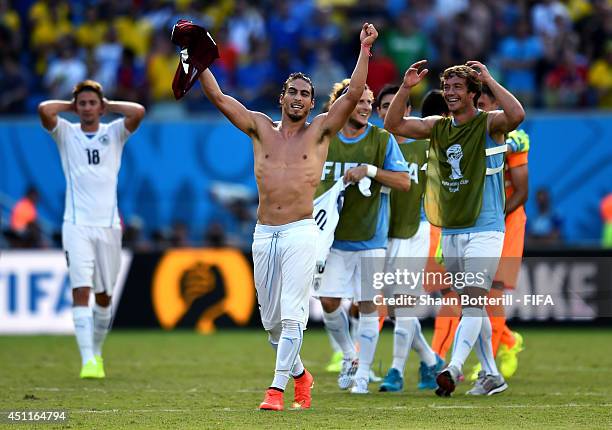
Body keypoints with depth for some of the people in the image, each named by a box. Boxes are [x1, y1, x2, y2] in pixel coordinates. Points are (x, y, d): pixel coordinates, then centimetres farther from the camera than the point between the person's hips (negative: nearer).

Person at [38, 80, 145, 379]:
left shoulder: (114, 133, 9)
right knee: (81, 290, -15)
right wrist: (70, 106, 4)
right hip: (77, 226, -2)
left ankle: (97, 352, 26)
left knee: (104, 295, 9)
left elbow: (138, 112, -10)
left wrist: (109, 105, 4)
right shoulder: (66, 133, 7)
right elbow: (44, 110, -12)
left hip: (108, 225, 2)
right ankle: (88, 359, -21)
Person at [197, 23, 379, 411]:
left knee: (292, 314, -13)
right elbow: (218, 97, 8)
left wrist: (365, 49, -8)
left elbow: (354, 93, -3)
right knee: (270, 318, 8)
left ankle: (278, 388, -13)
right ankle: (299, 374, 30)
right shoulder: (260, 128, 12)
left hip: (301, 233, -3)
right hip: (264, 234, 4)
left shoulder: (320, 131, 6)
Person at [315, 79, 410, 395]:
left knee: (367, 306, 0)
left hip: (370, 238, -2)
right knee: (328, 302, -5)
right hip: (334, 238, 2)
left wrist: (369, 170, -20)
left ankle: (362, 374, 11)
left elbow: (404, 182, -9)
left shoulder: (382, 140, -4)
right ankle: (349, 356, 20)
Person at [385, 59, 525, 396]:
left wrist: (490, 80, -21)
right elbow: (393, 124, 7)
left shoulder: (488, 124, -6)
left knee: (473, 301, -17)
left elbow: (516, 115, -27)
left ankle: (453, 369, -31)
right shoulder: (438, 127, 10)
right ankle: (491, 376, 18)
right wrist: (406, 88, -4)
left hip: (484, 229, -7)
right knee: (471, 305, 11)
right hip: (450, 231, 7)